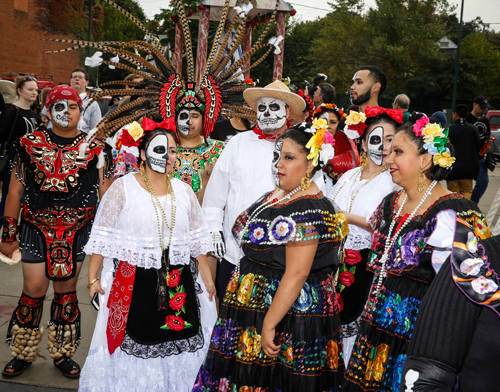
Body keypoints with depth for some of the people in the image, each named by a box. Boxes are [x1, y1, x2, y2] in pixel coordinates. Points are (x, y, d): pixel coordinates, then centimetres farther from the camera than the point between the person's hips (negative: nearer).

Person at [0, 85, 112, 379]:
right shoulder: (30, 144, 2)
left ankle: (63, 354, 27)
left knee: (66, 292, 9)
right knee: (33, 292, 4)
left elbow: (107, 196, 2)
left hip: (76, 234, 0)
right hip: (36, 231, 0)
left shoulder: (95, 149, -1)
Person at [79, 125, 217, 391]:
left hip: (178, 283, 4)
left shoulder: (183, 191, 9)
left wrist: (207, 277, 10)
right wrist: (93, 277, -8)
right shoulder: (123, 187, -3)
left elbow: (196, 238, 13)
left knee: (176, 341, 6)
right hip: (134, 283, -3)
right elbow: (103, 236, -4)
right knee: (133, 342, 2)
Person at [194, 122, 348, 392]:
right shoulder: (277, 194, 9)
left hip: (288, 316, -9)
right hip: (254, 306, 9)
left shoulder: (309, 210, -21)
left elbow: (296, 275, -25)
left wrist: (269, 324, -24)